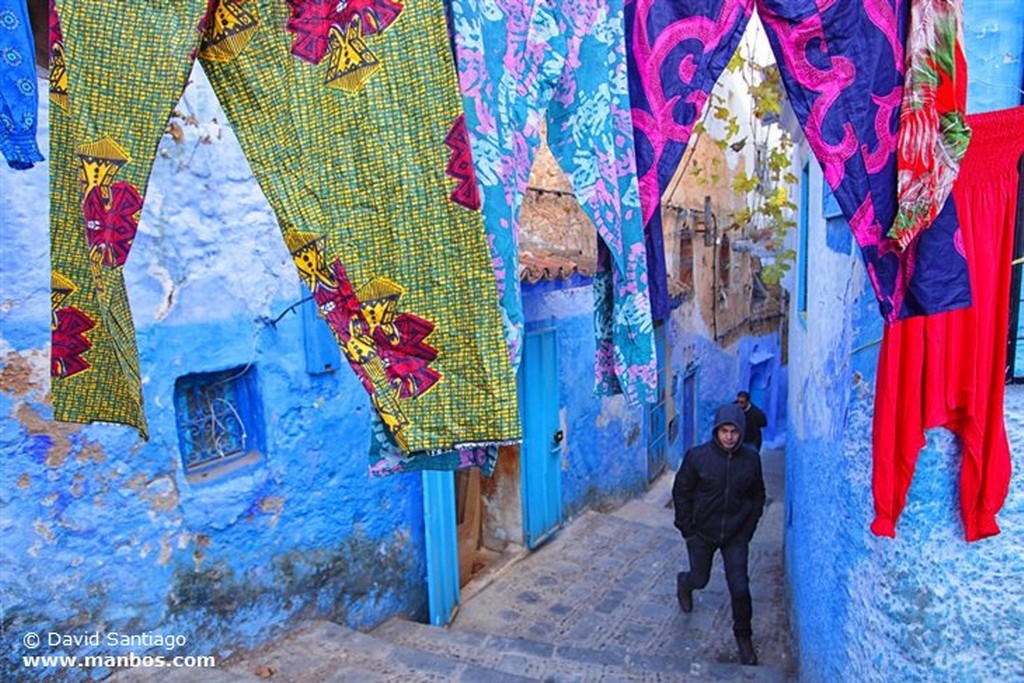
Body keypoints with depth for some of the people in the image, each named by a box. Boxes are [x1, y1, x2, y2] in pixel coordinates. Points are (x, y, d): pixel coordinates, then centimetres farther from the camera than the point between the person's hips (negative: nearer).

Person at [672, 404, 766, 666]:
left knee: (740, 587, 0)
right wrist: (687, 528, -7)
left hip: (736, 536, 1)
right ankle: (684, 582, 52)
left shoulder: (751, 459, -10)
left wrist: (748, 529, -1)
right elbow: (681, 492, -7)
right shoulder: (697, 456, -17)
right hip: (702, 533, -1)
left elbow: (758, 496, 4)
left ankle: (743, 635, 25)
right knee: (700, 579, 15)